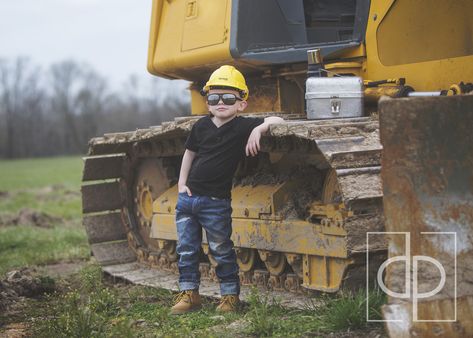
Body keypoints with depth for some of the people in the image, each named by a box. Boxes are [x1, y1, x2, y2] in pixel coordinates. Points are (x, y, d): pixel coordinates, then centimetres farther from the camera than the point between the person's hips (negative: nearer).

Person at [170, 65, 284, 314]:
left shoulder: (243, 127, -7)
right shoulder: (201, 126, 4)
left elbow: (277, 120, -11)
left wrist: (258, 129, -27)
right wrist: (182, 184, 9)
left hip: (216, 202, -4)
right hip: (188, 198, 4)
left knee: (222, 252, 5)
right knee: (186, 250, 9)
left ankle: (230, 295, 17)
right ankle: (189, 294, 19)